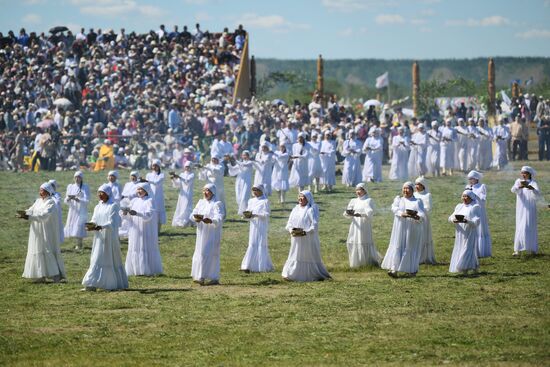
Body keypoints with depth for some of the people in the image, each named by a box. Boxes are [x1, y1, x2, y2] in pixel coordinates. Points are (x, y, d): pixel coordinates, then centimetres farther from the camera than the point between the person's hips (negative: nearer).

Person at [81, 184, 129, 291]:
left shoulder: (113, 206, -6)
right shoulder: (98, 207, 14)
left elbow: (112, 223, -15)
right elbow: (94, 220, 8)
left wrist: (101, 227, -30)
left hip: (109, 237, -6)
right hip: (99, 237, 6)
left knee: (110, 260, -3)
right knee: (96, 260, 2)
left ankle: (115, 284, 3)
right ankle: (92, 285, 1)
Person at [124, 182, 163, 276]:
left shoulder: (149, 201, -7)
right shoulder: (134, 201, 10)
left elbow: (149, 215, -22)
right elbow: (129, 216, 10)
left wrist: (137, 213, -37)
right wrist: (125, 213, -14)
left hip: (146, 231, -6)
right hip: (135, 230, 6)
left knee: (146, 249, -3)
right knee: (135, 249, 4)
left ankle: (149, 270, 1)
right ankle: (136, 270, 9)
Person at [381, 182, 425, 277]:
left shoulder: (418, 202, 9)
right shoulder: (398, 199, 14)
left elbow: (422, 214, -6)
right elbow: (394, 208, -7)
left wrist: (417, 217, -30)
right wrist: (402, 214, -27)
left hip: (413, 229, -1)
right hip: (400, 229, 1)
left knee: (411, 248, 0)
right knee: (397, 247, -8)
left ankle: (412, 270, 10)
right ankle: (394, 269, -16)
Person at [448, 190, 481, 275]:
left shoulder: (475, 207, -2)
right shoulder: (459, 206, 14)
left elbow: (477, 221, -12)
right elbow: (451, 217, 6)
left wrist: (466, 221, -28)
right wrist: (453, 220, -18)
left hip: (470, 234, -5)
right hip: (460, 234, 5)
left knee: (468, 251, -10)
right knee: (459, 251, 3)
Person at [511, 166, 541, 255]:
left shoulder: (533, 183, -7)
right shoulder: (519, 181, 4)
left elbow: (537, 194, -24)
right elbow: (513, 190, -15)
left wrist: (531, 188, -45)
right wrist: (519, 186, -38)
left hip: (530, 210, -4)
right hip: (520, 210, 4)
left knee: (529, 228, -8)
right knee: (519, 229, 3)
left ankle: (533, 249, -4)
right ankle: (517, 249, 3)